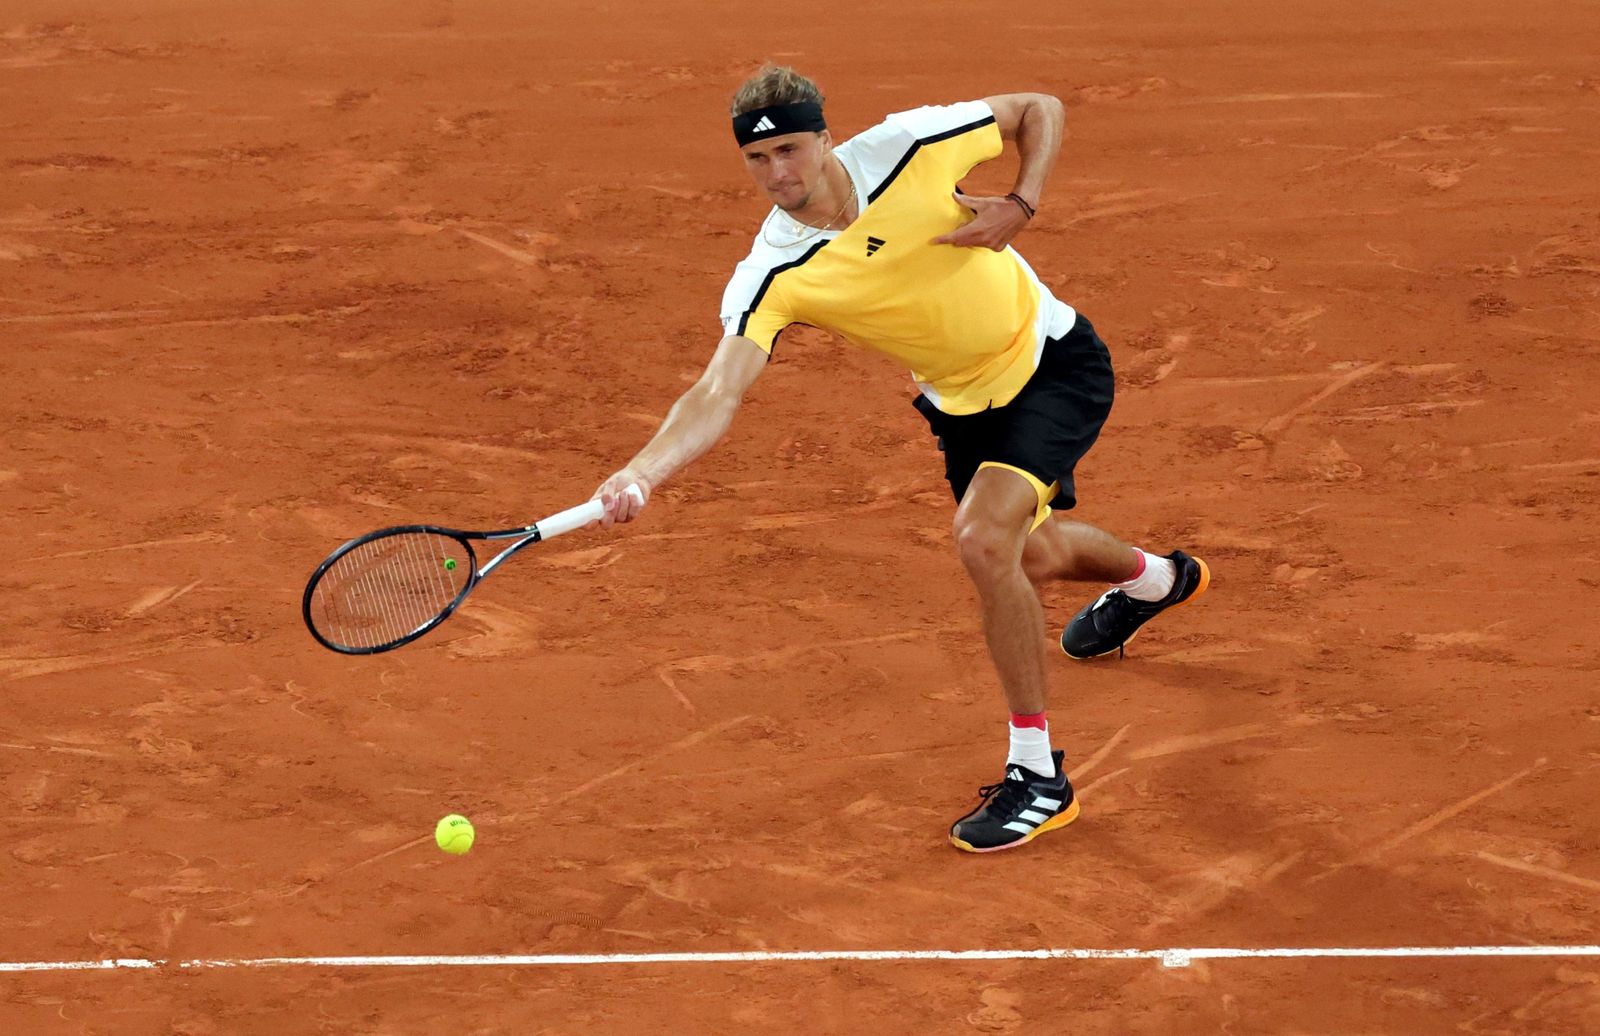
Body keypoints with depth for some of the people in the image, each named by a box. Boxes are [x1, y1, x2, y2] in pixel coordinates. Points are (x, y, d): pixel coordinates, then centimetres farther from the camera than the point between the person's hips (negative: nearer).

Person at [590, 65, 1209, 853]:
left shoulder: (907, 146, -25)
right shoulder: (772, 277, -23)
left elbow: (1040, 110, -8)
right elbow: (718, 394, -35)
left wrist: (1021, 206, -25)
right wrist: (641, 474, -53)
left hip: (1053, 363, -5)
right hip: (964, 401, 5)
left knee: (983, 537, -26)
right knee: (1031, 558, 26)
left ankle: (1037, 776, -13)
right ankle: (1152, 580, 66)